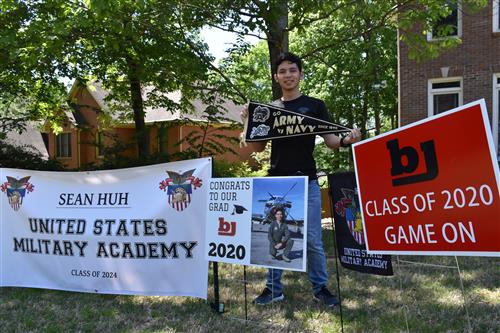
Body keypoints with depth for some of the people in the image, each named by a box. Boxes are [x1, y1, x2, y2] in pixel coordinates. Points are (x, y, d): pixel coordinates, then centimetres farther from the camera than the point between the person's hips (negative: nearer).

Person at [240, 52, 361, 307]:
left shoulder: (315, 105, 4)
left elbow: (330, 141, 0)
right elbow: (257, 147, 11)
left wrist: (346, 140, -23)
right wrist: (249, 122, -6)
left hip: (307, 182, -2)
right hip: (276, 182, 2)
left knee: (313, 239, 1)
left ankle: (320, 288, 16)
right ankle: (273, 288, 19)